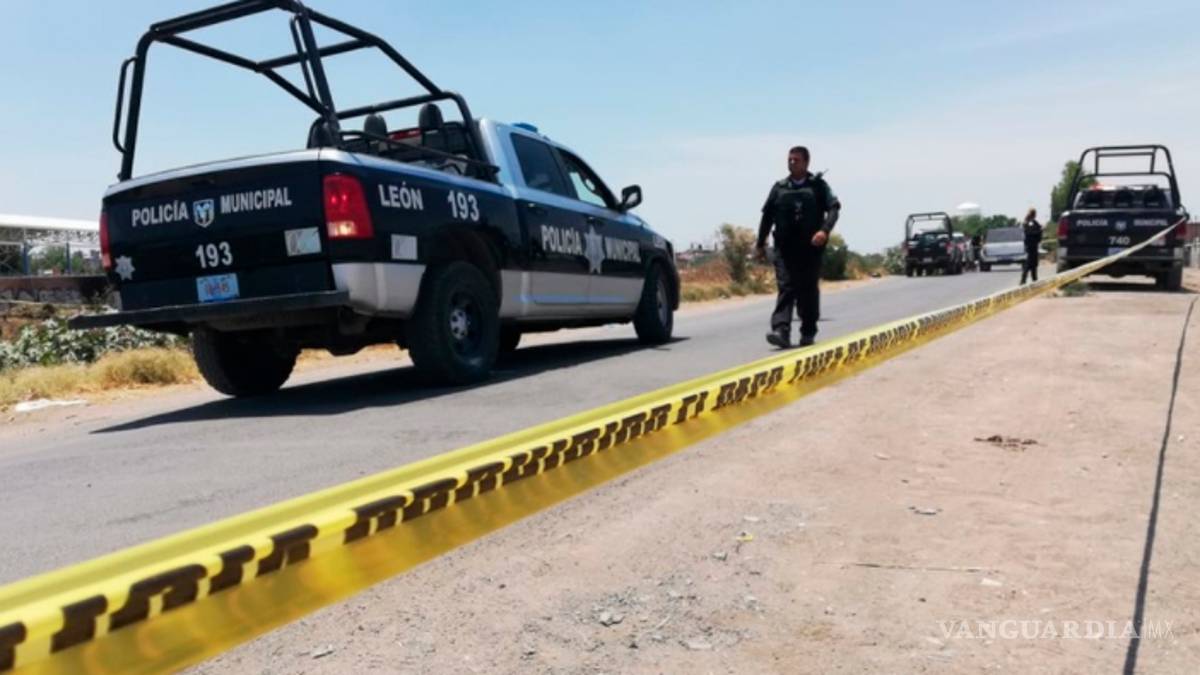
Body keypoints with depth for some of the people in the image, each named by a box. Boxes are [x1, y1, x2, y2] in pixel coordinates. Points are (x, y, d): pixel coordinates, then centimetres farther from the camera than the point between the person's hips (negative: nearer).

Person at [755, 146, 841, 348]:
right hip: (784, 248, 1)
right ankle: (781, 331, -19)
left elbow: (834, 208, -3)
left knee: (809, 291, 6)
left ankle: (808, 333, 15)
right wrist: (760, 244, 14)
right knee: (785, 288, -10)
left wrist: (825, 230, -20)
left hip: (811, 248, -1)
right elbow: (767, 216, 15)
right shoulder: (779, 187, 12)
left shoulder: (818, 185, 7)